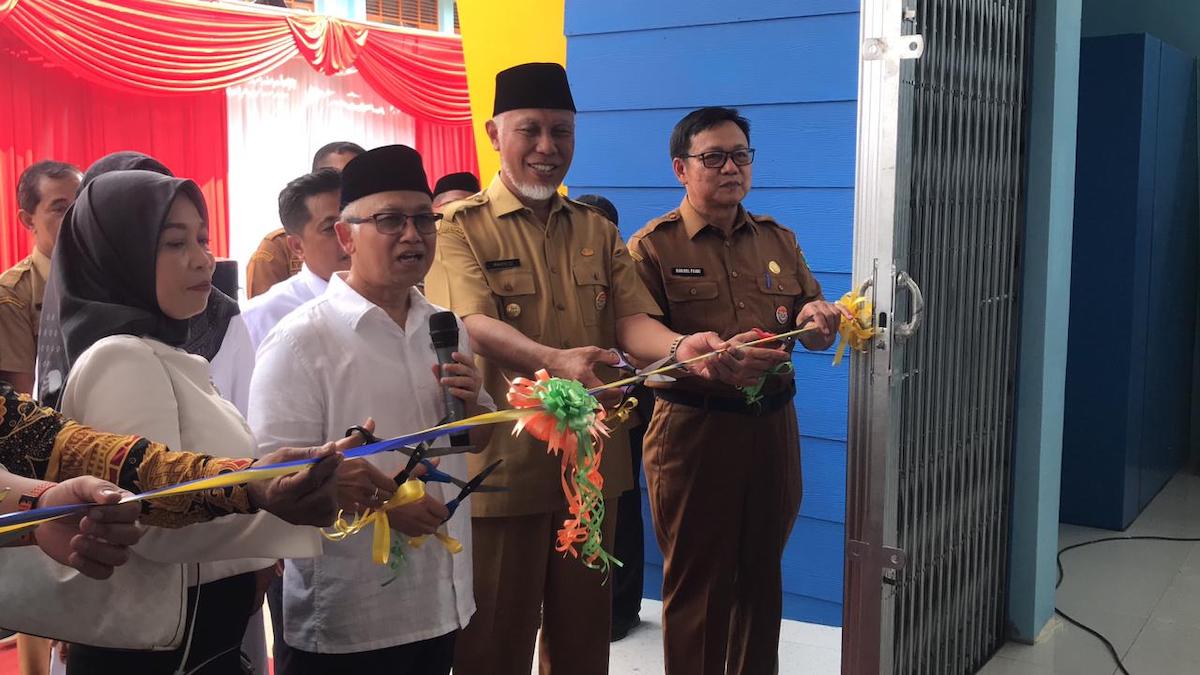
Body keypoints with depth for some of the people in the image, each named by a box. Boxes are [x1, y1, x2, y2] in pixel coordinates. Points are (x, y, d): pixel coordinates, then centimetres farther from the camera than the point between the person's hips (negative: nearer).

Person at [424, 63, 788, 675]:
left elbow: (631, 320, 0)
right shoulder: (460, 227, -4)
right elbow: (475, 325, -20)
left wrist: (681, 347, -23)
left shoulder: (598, 232, 12)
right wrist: (555, 361, -39)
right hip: (501, 462, -4)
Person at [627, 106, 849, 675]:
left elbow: (817, 337, 10)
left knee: (761, 575, 15)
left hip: (771, 428, 5)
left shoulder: (778, 240, 12)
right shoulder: (653, 246, -3)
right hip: (692, 430, -4)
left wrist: (815, 322, -12)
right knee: (697, 584, 5)